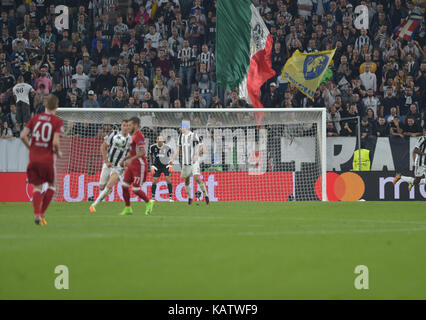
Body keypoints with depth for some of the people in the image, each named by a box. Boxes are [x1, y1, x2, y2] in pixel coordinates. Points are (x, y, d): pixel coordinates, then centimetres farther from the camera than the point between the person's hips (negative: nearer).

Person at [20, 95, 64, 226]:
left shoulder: (35, 118, 5)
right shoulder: (58, 121, -7)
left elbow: (23, 136, -1)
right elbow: (55, 142, -17)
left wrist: (30, 148, 14)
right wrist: (58, 152, 3)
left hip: (33, 157, 3)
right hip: (47, 159, -3)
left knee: (37, 187, 10)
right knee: (52, 185, 18)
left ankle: (37, 214, -8)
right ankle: (42, 213, 10)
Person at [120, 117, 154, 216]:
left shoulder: (139, 135, -15)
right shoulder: (134, 135, 17)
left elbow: (142, 152, -25)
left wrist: (131, 159, -33)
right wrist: (124, 159, 23)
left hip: (139, 166, -10)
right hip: (132, 166, 10)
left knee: (136, 190, -8)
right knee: (124, 186, 2)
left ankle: (148, 203, 16)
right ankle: (128, 208, 11)